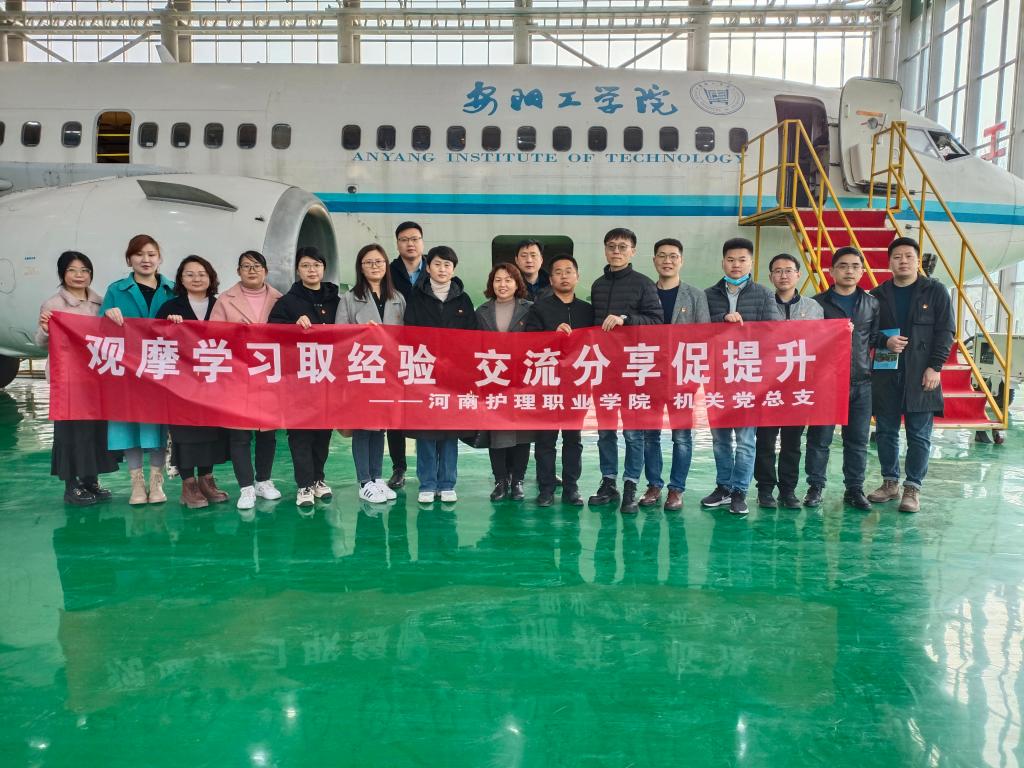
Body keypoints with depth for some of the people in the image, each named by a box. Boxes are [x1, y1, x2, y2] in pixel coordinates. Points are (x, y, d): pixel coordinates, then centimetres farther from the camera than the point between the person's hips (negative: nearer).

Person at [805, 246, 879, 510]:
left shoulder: (872, 303, 11)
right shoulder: (818, 302, 2)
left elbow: (875, 338, 14)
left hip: (861, 382, 3)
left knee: (858, 440, 8)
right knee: (819, 437, 1)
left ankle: (854, 489, 19)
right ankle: (815, 486, 13)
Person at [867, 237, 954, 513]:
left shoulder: (935, 291, 4)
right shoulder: (877, 295, 9)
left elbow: (945, 331, 0)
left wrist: (935, 367, -9)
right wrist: (885, 341, -12)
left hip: (921, 374, -2)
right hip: (885, 374, 2)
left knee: (919, 435, 0)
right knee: (885, 432, 8)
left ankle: (912, 488, 9)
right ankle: (890, 482, 21)